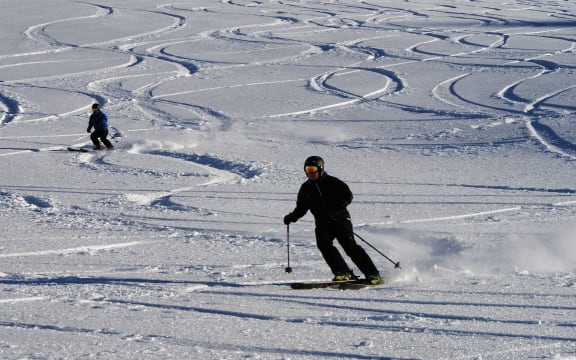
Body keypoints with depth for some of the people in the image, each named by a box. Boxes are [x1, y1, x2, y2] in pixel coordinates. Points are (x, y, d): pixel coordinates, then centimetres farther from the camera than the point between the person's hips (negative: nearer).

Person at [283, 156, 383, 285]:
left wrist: (334, 210, -23)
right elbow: (301, 207, 18)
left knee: (350, 246, -15)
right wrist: (292, 217, -2)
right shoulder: (306, 188, 11)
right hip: (322, 224, 4)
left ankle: (373, 275, -15)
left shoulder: (332, 182, -4)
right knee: (323, 244, -23)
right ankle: (342, 272, -21)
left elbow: (348, 196, -10)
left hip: (340, 220, -4)